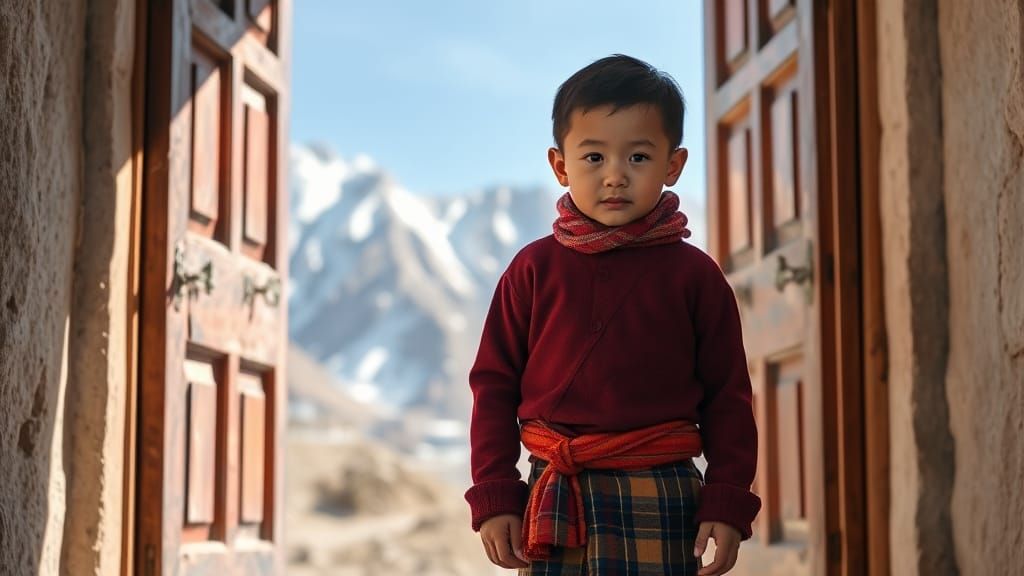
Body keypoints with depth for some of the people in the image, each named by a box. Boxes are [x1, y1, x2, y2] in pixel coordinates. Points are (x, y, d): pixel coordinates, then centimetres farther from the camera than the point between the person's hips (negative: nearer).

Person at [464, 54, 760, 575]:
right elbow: (494, 384, 6)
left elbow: (727, 396, 5)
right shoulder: (534, 269, 4)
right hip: (554, 500, 1)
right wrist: (494, 498, 1)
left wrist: (727, 503, -2)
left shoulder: (694, 276, 3)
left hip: (660, 502, -1)